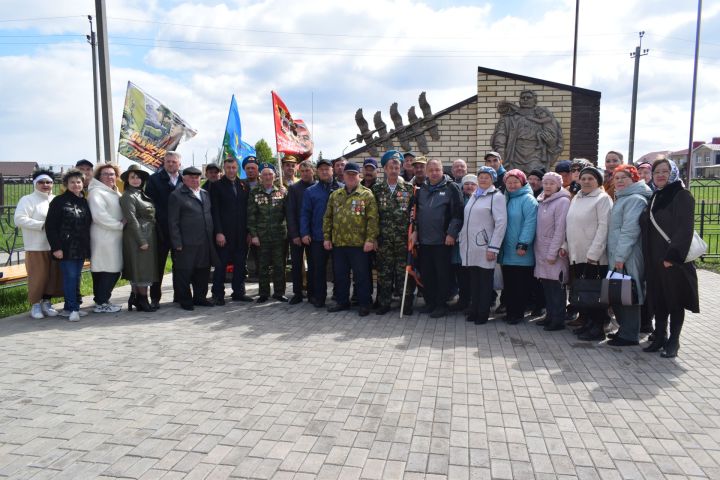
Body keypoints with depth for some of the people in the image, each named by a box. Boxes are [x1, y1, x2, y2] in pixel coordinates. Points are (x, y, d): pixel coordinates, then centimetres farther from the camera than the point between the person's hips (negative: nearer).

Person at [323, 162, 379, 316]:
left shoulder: (367, 195, -2)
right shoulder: (335, 195, 12)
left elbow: (372, 219, -8)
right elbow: (328, 217, 13)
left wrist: (370, 239, -15)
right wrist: (327, 237, 6)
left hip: (359, 244, -4)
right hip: (338, 243, 5)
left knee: (361, 275, 3)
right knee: (340, 275, 13)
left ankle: (364, 304, 14)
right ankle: (342, 301, 27)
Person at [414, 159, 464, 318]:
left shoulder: (451, 188, -4)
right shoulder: (422, 190, 13)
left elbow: (457, 213, -9)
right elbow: (416, 212, 18)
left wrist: (452, 234, -14)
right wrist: (415, 230, 9)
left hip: (443, 240, -5)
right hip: (424, 240, 5)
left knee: (442, 274, 1)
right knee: (426, 273, 11)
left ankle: (441, 304, 11)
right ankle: (429, 302, 23)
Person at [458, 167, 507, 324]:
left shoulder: (496, 196, -5)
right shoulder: (473, 196, 17)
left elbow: (501, 223, -12)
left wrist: (493, 248, -16)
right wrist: (461, 238, 13)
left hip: (484, 248, -6)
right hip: (469, 246, 6)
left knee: (485, 282, 4)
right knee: (473, 280, 12)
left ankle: (483, 314, 12)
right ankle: (474, 310, 22)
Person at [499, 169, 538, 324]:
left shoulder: (528, 199, -6)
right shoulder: (506, 199, 16)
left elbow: (530, 223, -15)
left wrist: (523, 244, -21)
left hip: (521, 253, -6)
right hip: (507, 251, 7)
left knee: (521, 284, 1)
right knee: (508, 283, 9)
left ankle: (518, 313, 10)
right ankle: (510, 311, 19)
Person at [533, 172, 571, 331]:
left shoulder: (562, 201, -9)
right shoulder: (541, 202, 13)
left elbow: (560, 230, -15)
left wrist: (552, 253, -17)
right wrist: (538, 250, 10)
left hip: (554, 253, -7)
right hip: (542, 252, 7)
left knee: (556, 287, -1)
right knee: (546, 285, 12)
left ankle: (558, 320, 7)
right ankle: (550, 315, 22)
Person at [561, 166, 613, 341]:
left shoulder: (603, 198, -5)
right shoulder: (576, 199, 16)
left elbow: (604, 226, -13)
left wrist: (593, 252, -19)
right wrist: (564, 245, 10)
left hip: (595, 256, -7)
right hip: (577, 254, 7)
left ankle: (598, 328, 8)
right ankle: (586, 322, 22)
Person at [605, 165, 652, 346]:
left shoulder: (635, 199, -11)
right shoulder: (621, 198, 20)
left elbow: (630, 230, -18)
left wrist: (621, 256, -20)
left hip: (627, 258, -9)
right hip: (617, 256, 9)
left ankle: (629, 335, 6)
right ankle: (624, 329, 25)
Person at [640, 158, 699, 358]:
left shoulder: (682, 196, -7)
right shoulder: (654, 198, 14)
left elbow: (685, 228, -15)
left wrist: (673, 256, -21)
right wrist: (648, 257, 9)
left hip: (673, 260, -6)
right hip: (654, 260, 6)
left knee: (675, 300, 3)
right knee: (657, 300, 11)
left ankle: (673, 341, 13)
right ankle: (660, 337, 21)